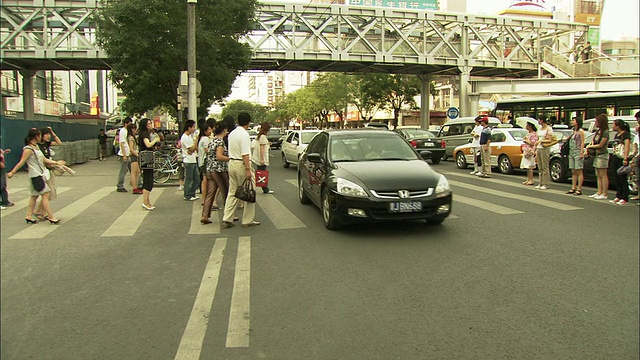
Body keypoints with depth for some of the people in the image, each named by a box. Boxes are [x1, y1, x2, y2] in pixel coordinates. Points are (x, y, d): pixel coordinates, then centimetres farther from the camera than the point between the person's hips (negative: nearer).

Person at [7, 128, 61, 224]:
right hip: (36, 176, -9)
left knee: (34, 196, 14)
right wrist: (12, 172, -16)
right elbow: (22, 162, -14)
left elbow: (44, 159, 18)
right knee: (45, 195, -10)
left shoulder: (36, 147, 14)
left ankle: (29, 216, 21)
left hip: (41, 175, 9)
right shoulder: (28, 149, -14)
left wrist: (56, 163, 18)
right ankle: (51, 217, -9)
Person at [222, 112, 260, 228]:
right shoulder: (244, 135, -15)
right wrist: (248, 170, -22)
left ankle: (227, 219, 8)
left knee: (232, 192, 12)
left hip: (231, 163, 8)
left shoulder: (231, 134, 12)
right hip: (241, 164, -8)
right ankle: (248, 220, 6)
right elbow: (245, 154, -21)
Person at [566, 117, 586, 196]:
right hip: (571, 152, 8)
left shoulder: (580, 131, -5)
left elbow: (582, 142, -11)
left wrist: (581, 152, -17)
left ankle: (579, 189, -6)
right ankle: (573, 188, 11)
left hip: (578, 152, -8)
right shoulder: (573, 131, 18)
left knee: (579, 171, -6)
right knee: (573, 172, 8)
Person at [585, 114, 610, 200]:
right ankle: (599, 193, 15)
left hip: (602, 155, -9)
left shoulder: (605, 132, -14)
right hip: (597, 155, 9)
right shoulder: (597, 131, 12)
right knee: (598, 175, 10)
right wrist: (589, 146, -1)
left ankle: (604, 194, -3)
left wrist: (590, 146, -3)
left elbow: (600, 145, -14)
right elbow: (593, 141, 19)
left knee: (603, 175, -6)